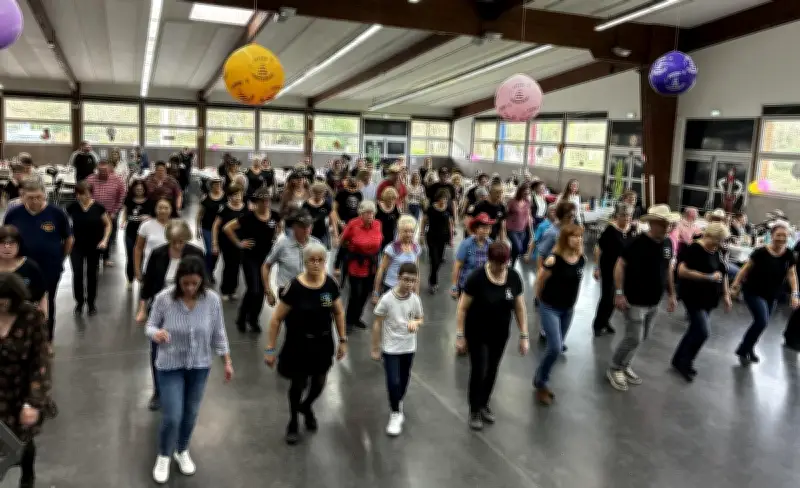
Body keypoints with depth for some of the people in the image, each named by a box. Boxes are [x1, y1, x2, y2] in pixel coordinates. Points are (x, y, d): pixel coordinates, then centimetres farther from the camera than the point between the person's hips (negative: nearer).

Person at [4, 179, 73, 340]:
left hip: (50, 269, -1)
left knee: (47, 306, 16)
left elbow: (68, 239, 0)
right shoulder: (13, 214, -7)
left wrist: (60, 258, 4)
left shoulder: (57, 213, -12)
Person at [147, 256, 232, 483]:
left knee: (190, 413, 16)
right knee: (172, 416, -3)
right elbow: (150, 326, -7)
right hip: (170, 366, -2)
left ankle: (182, 451, 44)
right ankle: (163, 457, 28)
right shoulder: (163, 298, -20)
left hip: (200, 366, 2)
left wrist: (227, 361, 1)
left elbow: (218, 333, -2)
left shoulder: (212, 299, -15)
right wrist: (155, 333, -31)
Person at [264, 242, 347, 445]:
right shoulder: (294, 286, -21)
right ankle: (293, 422, 41)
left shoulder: (331, 284, -10)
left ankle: (306, 407, 53)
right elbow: (277, 319, -13)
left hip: (323, 342, 3)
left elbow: (338, 313, 5)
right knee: (298, 384, 12)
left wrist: (343, 340, 6)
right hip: (298, 344, -3)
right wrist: (270, 348, -11)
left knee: (319, 383, 17)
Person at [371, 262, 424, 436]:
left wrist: (415, 323, -18)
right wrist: (375, 349, -5)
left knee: (404, 381, 17)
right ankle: (395, 414, 15)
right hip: (390, 348, -4)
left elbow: (420, 319, 7)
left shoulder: (415, 299, -9)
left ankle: (398, 404, 45)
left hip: (408, 348, 4)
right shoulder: (387, 299, -19)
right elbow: (377, 324, -10)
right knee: (393, 382, -6)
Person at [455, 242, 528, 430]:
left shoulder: (514, 277, -11)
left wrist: (524, 336, -2)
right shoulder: (477, 278, -22)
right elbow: (462, 308, -14)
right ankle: (474, 411, 22)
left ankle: (485, 405, 38)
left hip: (500, 334, 4)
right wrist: (460, 336, -13)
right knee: (478, 371, 1)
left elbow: (520, 308, -2)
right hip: (477, 334, -4)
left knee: (492, 371, 16)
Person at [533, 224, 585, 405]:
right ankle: (540, 383, 10)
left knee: (557, 348, 14)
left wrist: (571, 301, 13)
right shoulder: (554, 259, -25)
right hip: (550, 308, -6)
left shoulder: (581, 259, -7)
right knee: (555, 348, -14)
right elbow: (539, 282, -11)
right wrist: (542, 300, 3)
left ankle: (543, 381, 34)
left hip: (568, 309, 6)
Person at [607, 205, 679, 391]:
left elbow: (668, 269, 15)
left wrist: (672, 295, 14)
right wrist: (619, 293, -19)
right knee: (634, 338, -4)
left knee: (641, 338, 15)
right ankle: (615, 369, 16)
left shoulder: (667, 243, 2)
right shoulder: (638, 242, -19)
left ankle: (625, 366, 33)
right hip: (635, 301, -7)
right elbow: (620, 265, -15)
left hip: (653, 302, 7)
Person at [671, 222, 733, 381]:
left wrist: (725, 295, 13)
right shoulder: (694, 249, -18)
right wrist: (709, 277, -26)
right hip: (693, 297, -8)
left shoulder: (716, 252, 7)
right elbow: (682, 271, -28)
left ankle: (679, 360, 27)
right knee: (703, 332, -11)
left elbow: (723, 273, 19)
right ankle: (684, 363, 7)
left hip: (707, 298, 8)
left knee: (696, 329, 13)